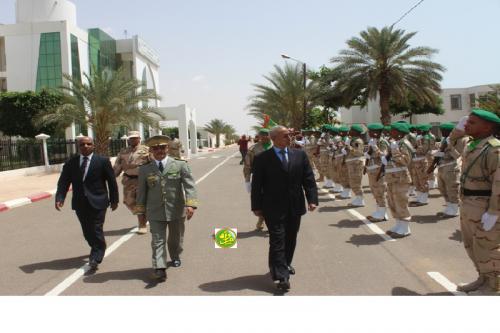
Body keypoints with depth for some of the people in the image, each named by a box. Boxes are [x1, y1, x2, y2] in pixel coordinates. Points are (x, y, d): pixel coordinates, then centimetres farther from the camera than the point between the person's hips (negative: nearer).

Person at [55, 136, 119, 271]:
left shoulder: (103, 161, -4)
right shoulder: (71, 162, 4)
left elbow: (112, 181, 0)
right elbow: (63, 182, 0)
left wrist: (114, 200, 2)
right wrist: (60, 198, -15)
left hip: (97, 202, -3)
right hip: (80, 203, 4)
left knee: (96, 231, -5)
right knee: (87, 231, 13)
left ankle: (95, 258, 6)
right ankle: (97, 251, 35)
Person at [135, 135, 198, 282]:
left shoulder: (180, 165, -4)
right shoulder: (144, 169, 2)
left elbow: (189, 186, -11)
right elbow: (142, 191, 9)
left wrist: (190, 204, -23)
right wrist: (141, 210, 11)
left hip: (176, 210, 0)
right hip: (155, 212, 0)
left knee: (176, 237, 18)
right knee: (157, 240, -7)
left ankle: (175, 257, 43)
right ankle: (160, 268, -8)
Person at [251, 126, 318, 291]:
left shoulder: (300, 155, 5)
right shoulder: (262, 158, -5)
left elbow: (308, 179, 4)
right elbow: (256, 184, -3)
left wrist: (312, 199, -6)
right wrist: (256, 206, -5)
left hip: (295, 206, 4)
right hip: (273, 208, -4)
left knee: (290, 239, 16)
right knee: (277, 240, -6)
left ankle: (285, 265, 37)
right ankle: (282, 276, -5)